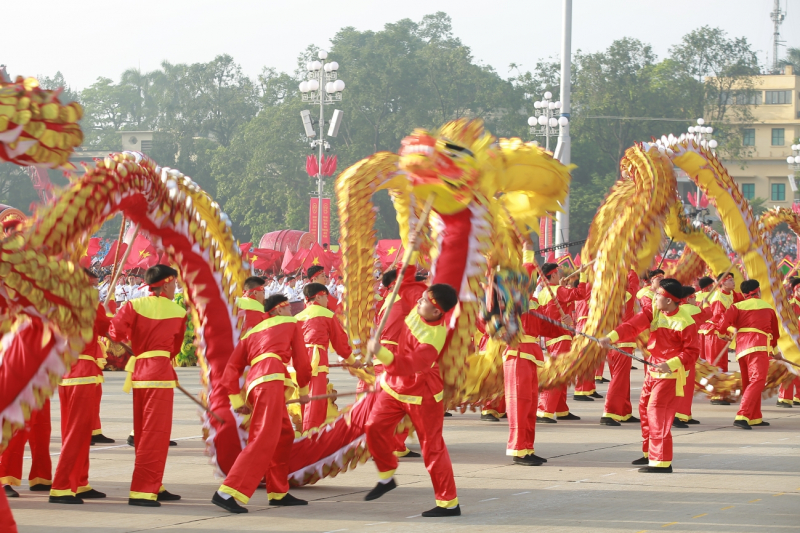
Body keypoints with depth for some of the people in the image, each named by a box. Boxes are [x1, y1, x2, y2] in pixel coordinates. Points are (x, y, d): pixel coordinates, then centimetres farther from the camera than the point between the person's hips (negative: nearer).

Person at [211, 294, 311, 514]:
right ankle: (227, 493, -27)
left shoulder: (251, 333, 30)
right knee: (264, 440, -16)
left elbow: (231, 370, 18)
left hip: (252, 383, 7)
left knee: (285, 435, 22)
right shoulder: (291, 323, 19)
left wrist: (237, 401, 14)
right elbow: (302, 361, 18)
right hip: (270, 381, -7)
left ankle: (279, 493, 26)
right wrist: (304, 391, 32)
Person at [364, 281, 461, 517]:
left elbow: (406, 366, -42)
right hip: (394, 387, 8)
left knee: (432, 447, -3)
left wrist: (381, 353, -51)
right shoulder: (420, 309, -10)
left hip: (421, 395, -8)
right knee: (375, 428, 2)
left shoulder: (432, 340, -33)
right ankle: (386, 477, 22)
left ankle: (449, 503, 4)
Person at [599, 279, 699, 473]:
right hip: (653, 368, 8)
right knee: (645, 408, 18)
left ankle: (662, 462, -12)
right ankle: (650, 453, 35)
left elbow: (691, 351, -17)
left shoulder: (685, 323, -20)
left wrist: (670, 364, -30)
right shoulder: (653, 311, -1)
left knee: (657, 411, -15)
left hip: (670, 373, -8)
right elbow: (633, 325, -12)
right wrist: (611, 337, -27)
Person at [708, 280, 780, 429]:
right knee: (757, 381, -13)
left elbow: (722, 324, -8)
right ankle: (742, 416, -30)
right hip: (759, 348, -3)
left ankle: (755, 418, 23)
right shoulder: (768, 307, 17)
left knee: (748, 383, 16)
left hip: (741, 348, 3)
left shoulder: (737, 306, 9)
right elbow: (775, 332, 28)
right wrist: (775, 350, 45)